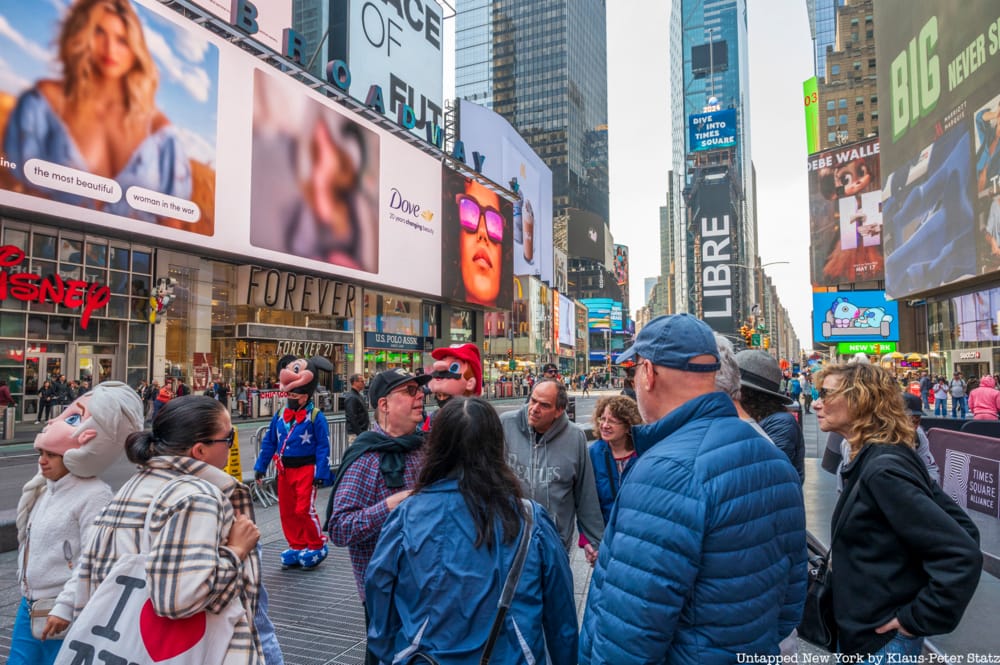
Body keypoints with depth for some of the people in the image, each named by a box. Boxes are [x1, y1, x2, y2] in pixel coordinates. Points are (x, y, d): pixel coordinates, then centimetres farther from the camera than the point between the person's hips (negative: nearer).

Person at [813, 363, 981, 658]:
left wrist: (919, 619, -18)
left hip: (881, 642, -8)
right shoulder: (872, 459, 3)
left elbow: (962, 555, -27)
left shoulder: (883, 470, -25)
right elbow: (962, 525, 9)